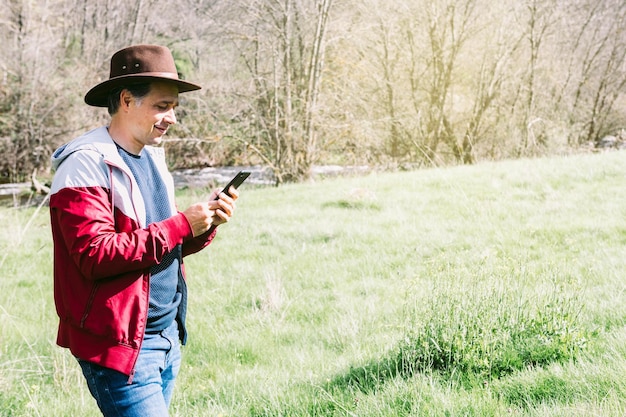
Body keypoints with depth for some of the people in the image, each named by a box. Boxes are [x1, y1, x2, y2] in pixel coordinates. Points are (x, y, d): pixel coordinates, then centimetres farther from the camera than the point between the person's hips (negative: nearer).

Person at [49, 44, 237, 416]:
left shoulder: (152, 157, 14)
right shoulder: (86, 165, -14)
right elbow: (96, 255, -23)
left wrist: (205, 226, 0)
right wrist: (180, 225, -20)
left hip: (168, 339, 9)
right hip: (119, 344, -9)